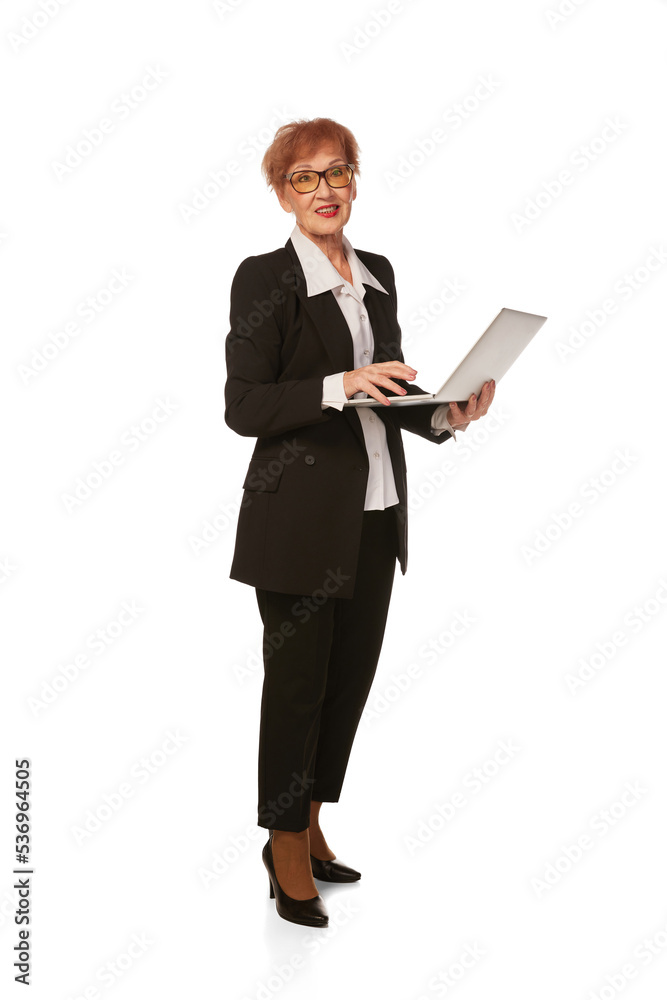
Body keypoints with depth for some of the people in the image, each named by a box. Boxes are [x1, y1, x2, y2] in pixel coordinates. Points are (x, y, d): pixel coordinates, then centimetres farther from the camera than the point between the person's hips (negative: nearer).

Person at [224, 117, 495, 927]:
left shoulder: (378, 275, 12)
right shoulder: (264, 277, -8)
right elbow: (243, 407, -13)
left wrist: (445, 414, -4)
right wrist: (341, 386, -24)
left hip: (376, 514, 7)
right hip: (301, 518, -6)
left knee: (350, 677, 13)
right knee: (297, 682, 5)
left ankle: (309, 826, 32)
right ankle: (286, 849, 23)